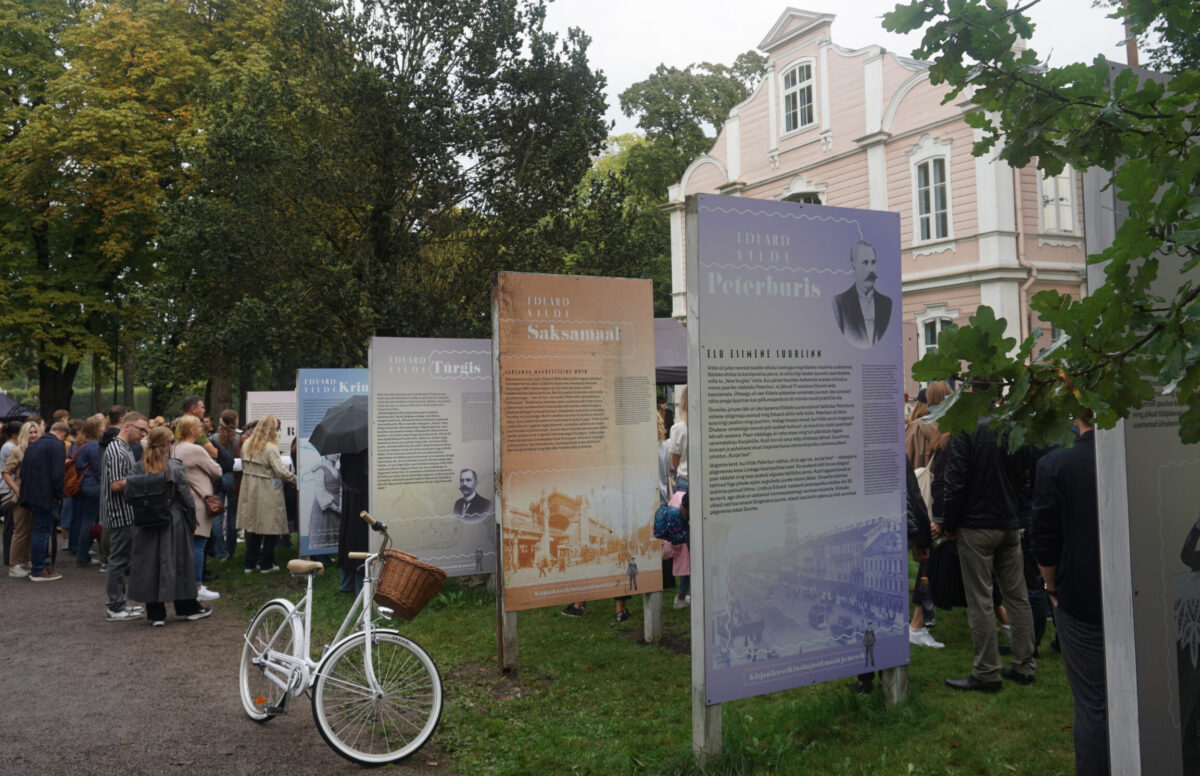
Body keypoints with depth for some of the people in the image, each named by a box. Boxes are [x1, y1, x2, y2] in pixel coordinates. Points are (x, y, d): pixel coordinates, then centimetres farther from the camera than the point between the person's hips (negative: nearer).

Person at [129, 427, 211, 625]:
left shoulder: (138, 468, -4)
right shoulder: (175, 467, -13)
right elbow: (186, 498, -9)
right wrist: (192, 522, 3)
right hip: (173, 524, -2)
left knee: (150, 565, 9)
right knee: (178, 564, 10)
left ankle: (155, 613, 14)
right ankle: (187, 608, 21)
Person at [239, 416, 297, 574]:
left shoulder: (247, 445, 4)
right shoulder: (270, 448, -17)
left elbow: (244, 466, 13)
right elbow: (281, 470, -19)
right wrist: (296, 479, -8)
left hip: (249, 491, 7)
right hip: (268, 493, -7)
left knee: (252, 526, 14)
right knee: (271, 527, 6)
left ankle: (250, 563, 19)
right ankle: (266, 564, 11)